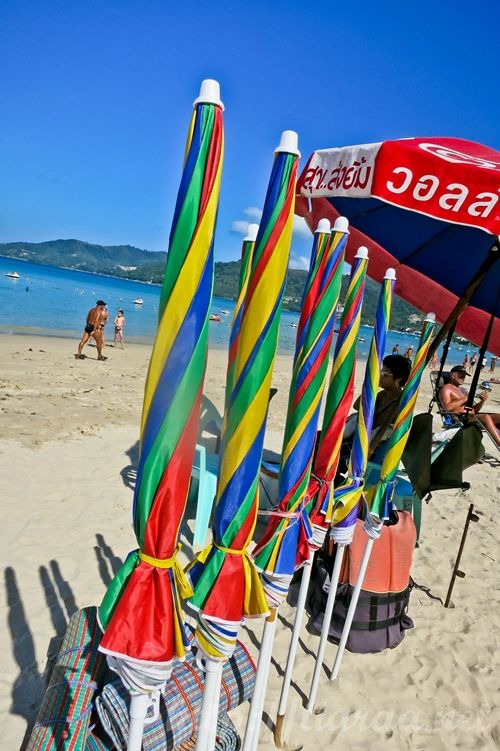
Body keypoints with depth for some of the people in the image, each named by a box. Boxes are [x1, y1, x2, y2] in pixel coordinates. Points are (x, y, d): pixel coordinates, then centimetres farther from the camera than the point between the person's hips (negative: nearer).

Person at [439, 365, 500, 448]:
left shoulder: (463, 390, 28)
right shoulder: (446, 388, 5)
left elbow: (474, 410, 22)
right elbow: (447, 407, -13)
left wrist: (482, 401, 3)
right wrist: (465, 399, -8)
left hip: (472, 416, 8)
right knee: (486, 417, -32)